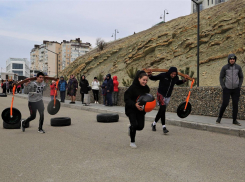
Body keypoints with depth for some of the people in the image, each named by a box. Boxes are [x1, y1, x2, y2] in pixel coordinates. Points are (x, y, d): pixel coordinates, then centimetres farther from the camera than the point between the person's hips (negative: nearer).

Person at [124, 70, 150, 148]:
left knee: (141, 126, 0)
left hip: (141, 109, 5)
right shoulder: (133, 87, -18)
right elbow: (126, 99, -18)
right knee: (134, 125, -12)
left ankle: (131, 127, 35)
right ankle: (132, 142, 11)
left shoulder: (146, 88, 0)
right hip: (131, 109, -5)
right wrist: (134, 104, -31)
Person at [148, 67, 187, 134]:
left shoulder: (176, 78, -3)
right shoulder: (163, 75, -17)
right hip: (160, 94, -5)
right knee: (163, 108, -20)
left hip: (168, 96, 5)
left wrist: (184, 80, 6)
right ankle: (164, 127, -19)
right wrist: (150, 75, -25)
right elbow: (154, 78, -6)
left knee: (161, 111, 11)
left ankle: (154, 124, 31)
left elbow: (178, 83, 20)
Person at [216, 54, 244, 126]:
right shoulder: (225, 67, -4)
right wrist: (223, 87, -6)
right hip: (227, 89, -2)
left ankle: (235, 120, 11)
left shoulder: (238, 67, 1)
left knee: (235, 104, 2)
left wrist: (239, 86, 1)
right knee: (225, 104, -6)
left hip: (236, 89, 2)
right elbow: (221, 77, 3)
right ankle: (219, 118, 12)